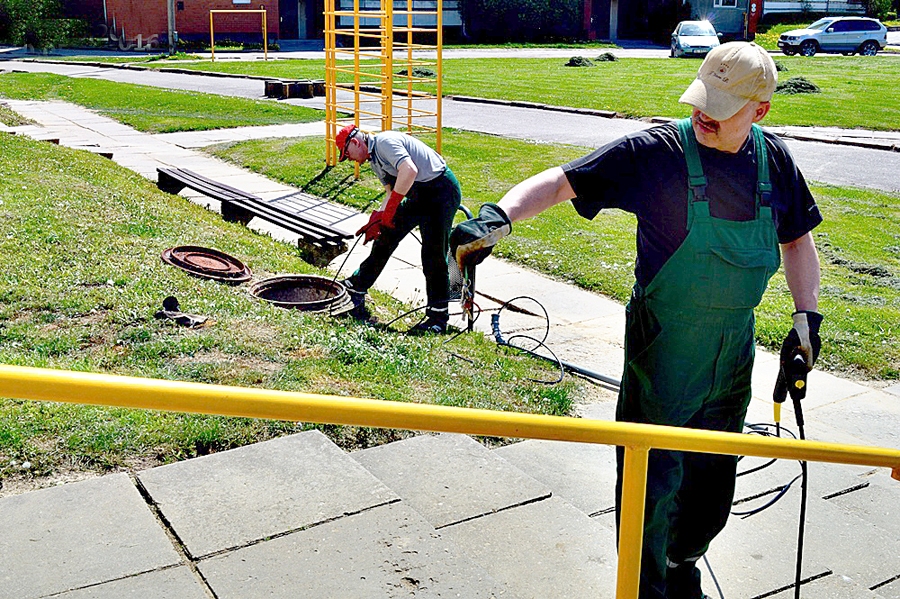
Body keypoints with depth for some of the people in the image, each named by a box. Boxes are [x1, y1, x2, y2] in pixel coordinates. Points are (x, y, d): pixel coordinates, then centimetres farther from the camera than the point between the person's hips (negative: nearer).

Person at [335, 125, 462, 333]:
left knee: (433, 254, -11)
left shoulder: (385, 142, -17)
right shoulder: (374, 158, 14)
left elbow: (409, 171, -32)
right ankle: (356, 287, 28)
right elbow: (391, 191, 18)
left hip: (442, 189, -10)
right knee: (385, 237, 13)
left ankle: (438, 317, -5)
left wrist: (389, 210, -26)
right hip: (419, 195, 10)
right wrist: (376, 219, 6)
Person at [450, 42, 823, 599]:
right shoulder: (656, 151, -15)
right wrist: (497, 217, -33)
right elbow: (563, 180, -17)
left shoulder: (775, 159, 0)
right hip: (663, 347, -5)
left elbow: (797, 239, 14)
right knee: (654, 479, 0)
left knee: (713, 478, 18)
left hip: (735, 350, 5)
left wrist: (808, 315, 6)